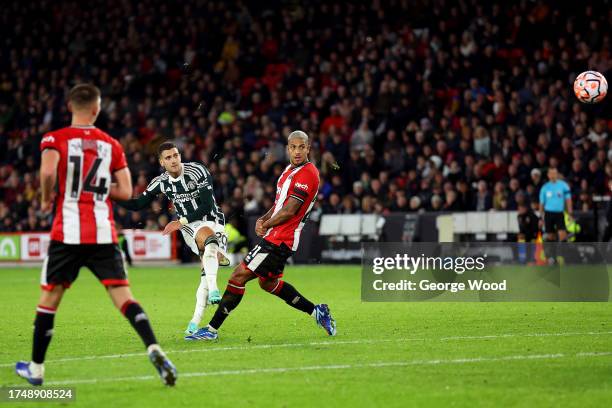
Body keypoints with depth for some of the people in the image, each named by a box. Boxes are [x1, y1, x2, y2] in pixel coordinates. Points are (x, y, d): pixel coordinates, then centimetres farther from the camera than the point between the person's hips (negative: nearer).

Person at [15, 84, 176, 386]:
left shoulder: (55, 139, 0)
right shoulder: (111, 145, 10)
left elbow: (48, 171, -19)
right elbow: (125, 192, 7)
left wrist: (46, 198, 0)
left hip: (67, 234, -2)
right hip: (104, 234, 2)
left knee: (49, 297, 12)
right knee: (123, 296, -2)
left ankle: (36, 368, 21)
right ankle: (154, 349, -23)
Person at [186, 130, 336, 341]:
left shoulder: (307, 174, -17)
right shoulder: (290, 170, 14)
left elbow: (289, 211, -20)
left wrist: (266, 225, -6)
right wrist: (263, 219, 5)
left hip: (279, 240, -10)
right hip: (275, 237, 10)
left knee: (239, 276, -9)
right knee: (268, 283, 23)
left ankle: (212, 329, -4)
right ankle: (317, 311, 28)